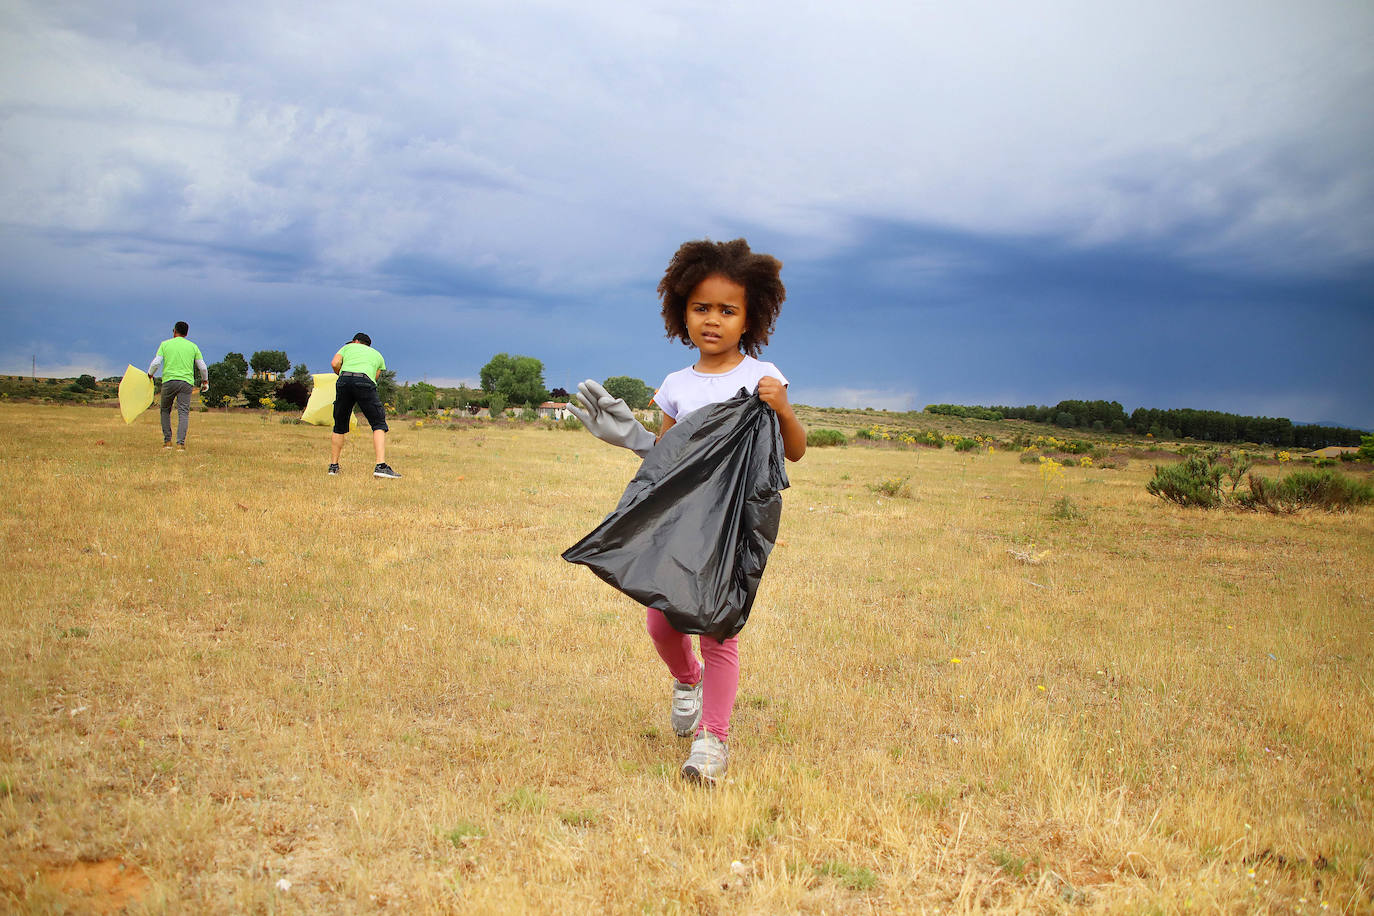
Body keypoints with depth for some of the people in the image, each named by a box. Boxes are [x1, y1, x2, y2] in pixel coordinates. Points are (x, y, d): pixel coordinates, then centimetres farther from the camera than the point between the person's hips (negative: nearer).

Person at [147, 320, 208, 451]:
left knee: (165, 410, 16)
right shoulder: (193, 346, 11)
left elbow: (156, 363, 0)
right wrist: (205, 381, 25)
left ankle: (167, 441, 12)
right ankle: (180, 443, -15)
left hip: (168, 381, 0)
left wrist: (150, 374, 18)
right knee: (183, 412, -3)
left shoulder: (165, 344, 8)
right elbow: (203, 367, 9)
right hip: (186, 382, 0)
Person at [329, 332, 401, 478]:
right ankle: (381, 465, -20)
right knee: (379, 424, -3)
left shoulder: (348, 347, 28)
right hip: (365, 381, -1)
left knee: (339, 427, 15)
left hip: (344, 380, 2)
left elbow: (334, 363, 11)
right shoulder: (377, 355, 32)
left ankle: (333, 466, 19)